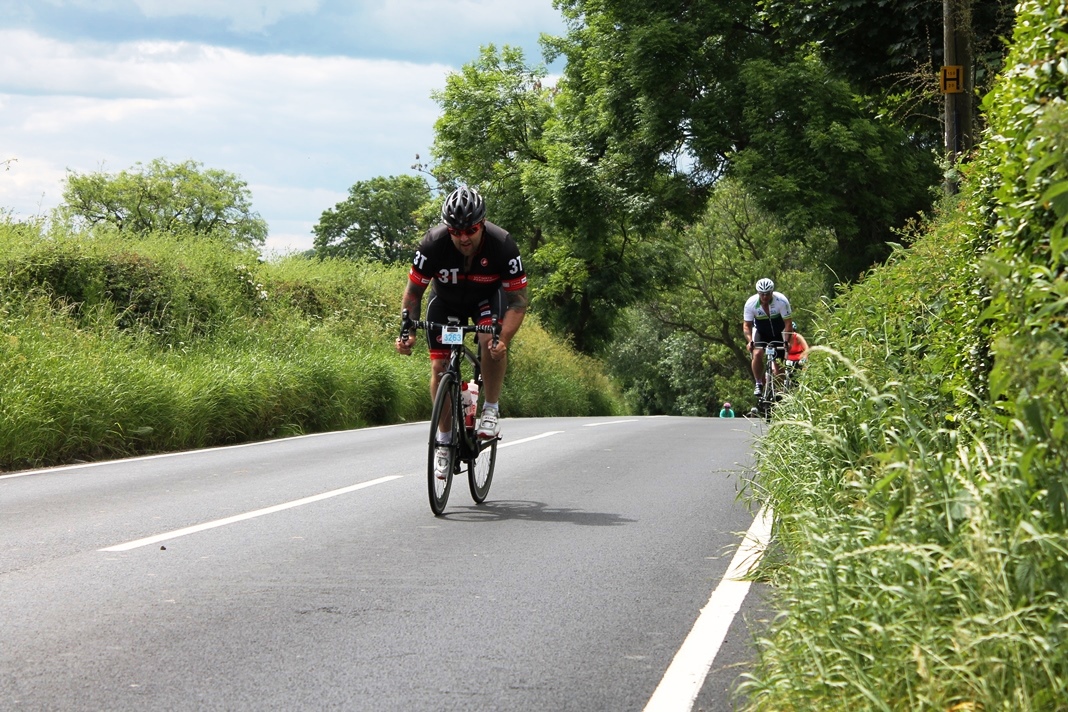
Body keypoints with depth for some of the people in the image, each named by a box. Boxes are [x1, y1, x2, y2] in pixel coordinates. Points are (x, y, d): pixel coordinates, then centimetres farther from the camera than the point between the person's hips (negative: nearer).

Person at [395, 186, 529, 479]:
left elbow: (519, 300, -28)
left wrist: (504, 340, -44)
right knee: (439, 367, -10)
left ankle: (491, 409, -11)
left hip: (488, 297, -1)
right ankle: (444, 439, 7)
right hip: (446, 300, 1)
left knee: (491, 342, -32)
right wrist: (408, 332, -34)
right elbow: (412, 293, -18)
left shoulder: (502, 245, -33)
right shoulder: (433, 244, -31)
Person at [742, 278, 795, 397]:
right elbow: (746, 325, -17)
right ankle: (758, 384, -9)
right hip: (761, 331, 1)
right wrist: (750, 341, -32)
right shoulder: (751, 303, -24)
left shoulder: (781, 301, -28)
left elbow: (788, 323, -25)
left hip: (779, 332, 0)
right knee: (757, 354, -23)